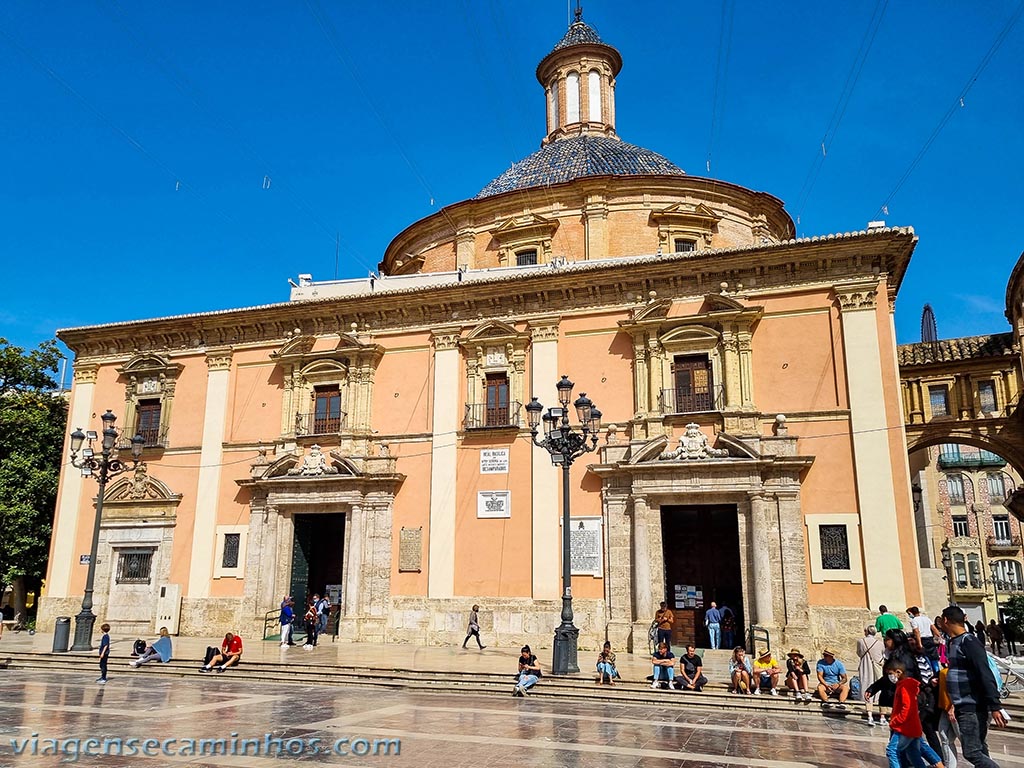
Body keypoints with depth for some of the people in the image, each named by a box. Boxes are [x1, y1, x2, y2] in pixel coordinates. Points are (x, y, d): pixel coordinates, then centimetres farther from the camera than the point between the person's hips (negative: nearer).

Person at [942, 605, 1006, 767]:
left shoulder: (969, 642, -15)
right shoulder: (953, 643, 12)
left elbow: (986, 676, -21)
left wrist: (995, 707, -24)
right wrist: (954, 704, 20)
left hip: (973, 708, -9)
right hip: (963, 708, 9)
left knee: (972, 753, -10)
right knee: (979, 751, 12)